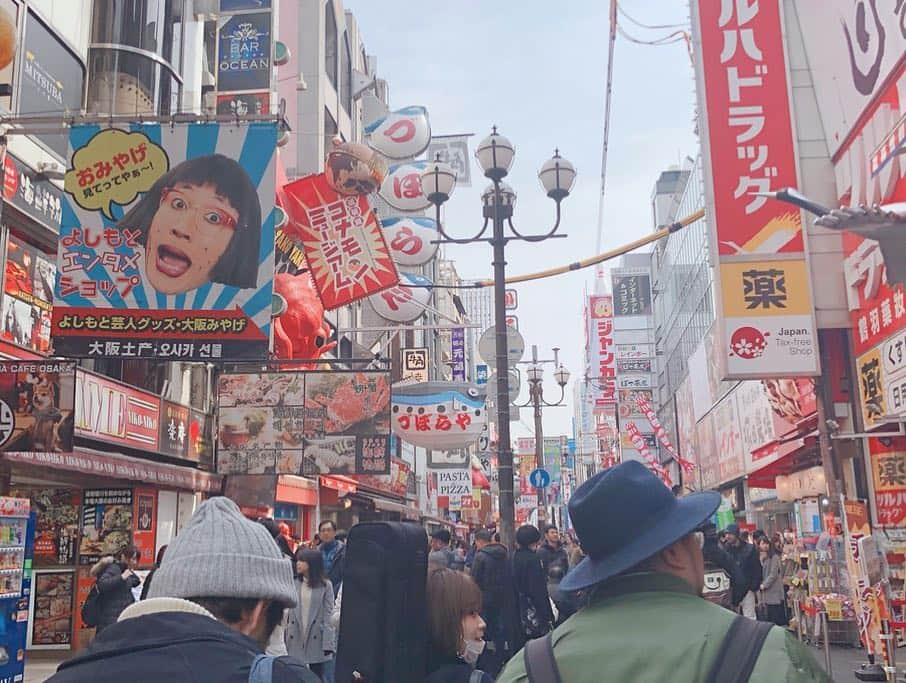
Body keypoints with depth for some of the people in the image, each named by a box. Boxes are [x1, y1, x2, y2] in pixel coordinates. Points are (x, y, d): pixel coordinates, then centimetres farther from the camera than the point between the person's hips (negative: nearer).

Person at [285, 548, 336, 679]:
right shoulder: (294, 584, 5)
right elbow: (290, 613, 6)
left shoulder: (325, 585, -3)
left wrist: (328, 644, -11)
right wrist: (287, 637, 0)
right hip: (296, 639, 3)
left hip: (316, 639, -3)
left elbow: (329, 615, -6)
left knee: (317, 678, 7)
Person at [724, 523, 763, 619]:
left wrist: (754, 586, -9)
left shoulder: (749, 548, -3)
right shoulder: (726, 549, 4)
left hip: (747, 589, -3)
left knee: (749, 618, 3)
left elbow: (757, 569, -3)